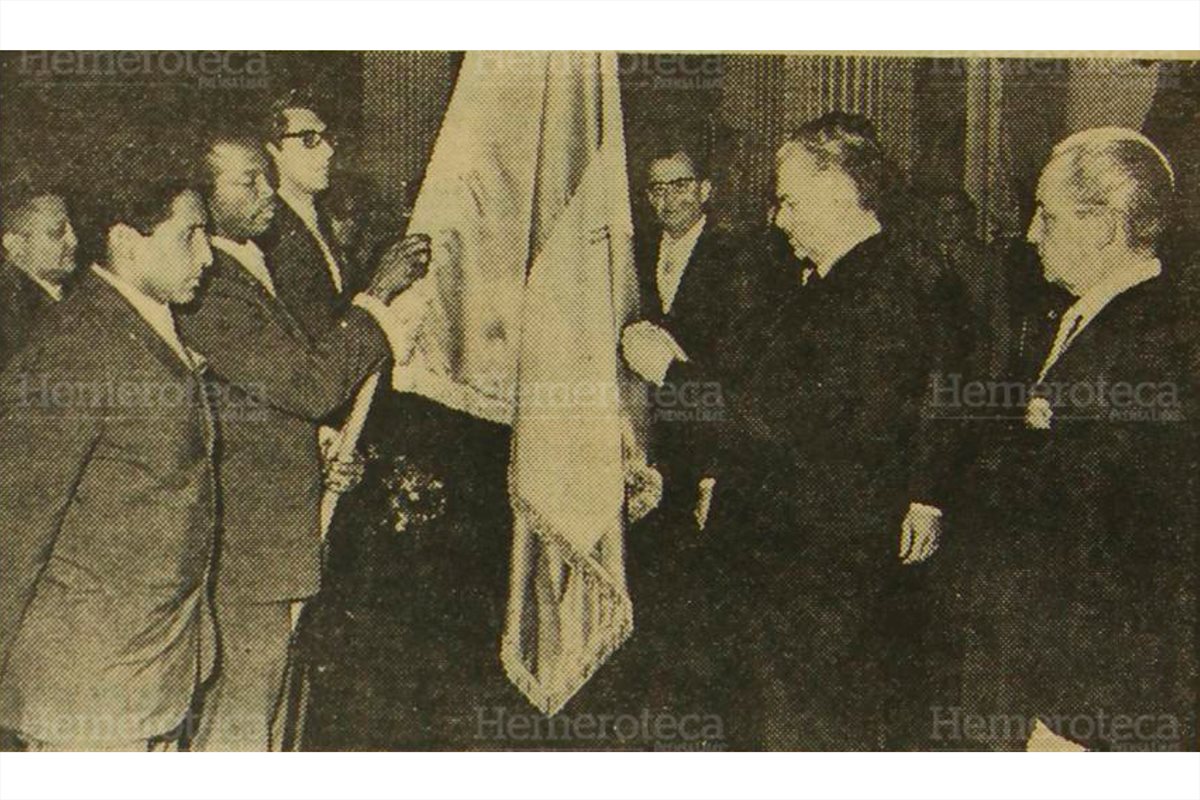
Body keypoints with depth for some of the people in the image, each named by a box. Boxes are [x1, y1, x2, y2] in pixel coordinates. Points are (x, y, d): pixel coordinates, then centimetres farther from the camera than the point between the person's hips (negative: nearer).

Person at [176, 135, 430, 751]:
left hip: (280, 528, 10)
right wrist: (379, 294, -20)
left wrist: (315, 464, 9)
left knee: (260, 702, 21)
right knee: (242, 711, 4)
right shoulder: (209, 294, -21)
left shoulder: (248, 271, 12)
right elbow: (313, 384, -26)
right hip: (247, 541, -10)